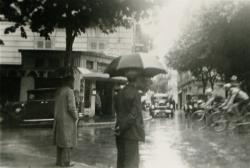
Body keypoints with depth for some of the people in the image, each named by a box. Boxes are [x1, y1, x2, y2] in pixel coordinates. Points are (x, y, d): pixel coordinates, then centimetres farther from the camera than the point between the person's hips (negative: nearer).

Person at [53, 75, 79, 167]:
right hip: (68, 120, -8)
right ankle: (65, 162, 1)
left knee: (60, 140, 13)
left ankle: (59, 160, 16)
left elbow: (57, 107, 15)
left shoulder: (59, 91, 12)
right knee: (68, 141, -2)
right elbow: (71, 107, -21)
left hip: (59, 119, 8)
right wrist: (76, 117, -7)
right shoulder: (69, 91, -15)